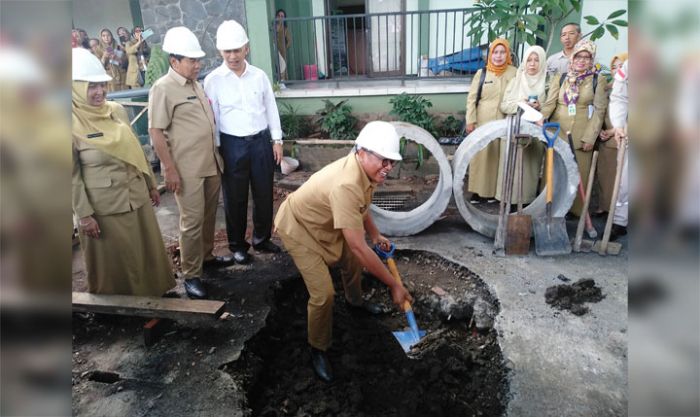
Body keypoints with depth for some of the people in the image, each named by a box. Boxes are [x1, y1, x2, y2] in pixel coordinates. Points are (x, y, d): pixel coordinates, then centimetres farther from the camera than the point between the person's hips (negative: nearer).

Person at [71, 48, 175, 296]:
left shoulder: (117, 111, 3)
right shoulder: (73, 122, -12)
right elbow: (72, 174, -10)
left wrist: (151, 184, 15)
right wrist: (83, 214, -11)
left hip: (137, 196, 5)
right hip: (102, 206, -5)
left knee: (148, 252, 17)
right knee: (113, 262, 10)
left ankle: (153, 296, 37)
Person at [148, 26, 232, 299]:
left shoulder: (196, 84, 12)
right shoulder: (163, 89, -11)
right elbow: (156, 132, -14)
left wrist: (217, 156, 19)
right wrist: (170, 169, -17)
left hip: (211, 163, 7)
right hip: (186, 169, -7)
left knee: (209, 215, 16)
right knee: (192, 221, -3)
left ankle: (206, 256, 34)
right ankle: (191, 275, 9)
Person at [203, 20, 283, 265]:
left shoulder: (259, 76, 2)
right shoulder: (213, 80, -5)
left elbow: (271, 109, 7)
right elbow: (211, 117, -2)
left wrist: (277, 140, 5)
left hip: (261, 141, 2)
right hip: (233, 144, -2)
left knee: (264, 194, 11)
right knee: (235, 198, 8)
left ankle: (262, 240, 31)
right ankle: (237, 245, 26)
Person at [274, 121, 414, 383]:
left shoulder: (366, 168, -13)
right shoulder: (345, 185, -42)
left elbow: (361, 206, 10)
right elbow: (359, 248, -41)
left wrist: (375, 235, 3)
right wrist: (394, 285, -32)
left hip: (324, 222, 9)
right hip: (298, 228, -9)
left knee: (353, 261, 24)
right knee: (323, 294, -15)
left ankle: (354, 300, 56)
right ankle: (317, 350, 12)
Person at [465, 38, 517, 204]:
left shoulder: (514, 73, 4)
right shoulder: (481, 73, 4)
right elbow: (472, 98, 2)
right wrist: (470, 120, -4)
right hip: (482, 122, 0)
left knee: (499, 156, 4)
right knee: (481, 156, 1)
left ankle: (495, 191, 13)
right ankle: (478, 191, 8)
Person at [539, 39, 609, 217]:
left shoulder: (598, 81, 4)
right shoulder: (559, 79, 10)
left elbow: (599, 110, -1)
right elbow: (549, 104, 0)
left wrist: (590, 137, -9)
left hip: (581, 136, -2)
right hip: (557, 134, 2)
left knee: (579, 174, 2)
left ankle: (576, 210, 14)